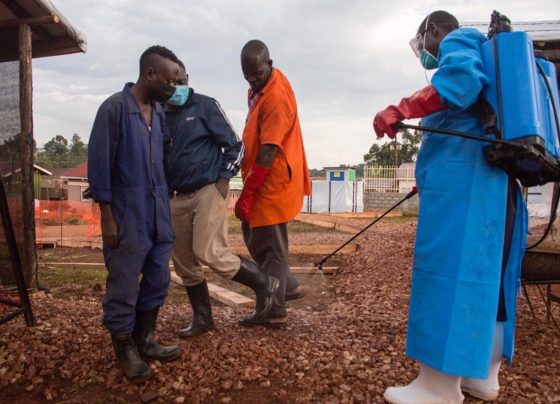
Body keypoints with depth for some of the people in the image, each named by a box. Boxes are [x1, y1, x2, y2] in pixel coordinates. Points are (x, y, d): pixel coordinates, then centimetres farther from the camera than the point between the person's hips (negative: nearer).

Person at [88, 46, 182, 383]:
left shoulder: (159, 111, 10)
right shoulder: (114, 108, -11)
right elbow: (99, 164, -12)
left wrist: (166, 199, 15)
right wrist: (107, 217, -13)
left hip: (159, 213, 7)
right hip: (128, 215, -7)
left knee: (158, 280, 13)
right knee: (124, 286, 5)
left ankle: (145, 340, 31)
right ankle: (125, 348, 24)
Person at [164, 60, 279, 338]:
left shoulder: (205, 106, -3)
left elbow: (234, 145, -4)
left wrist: (223, 180, -12)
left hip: (208, 192, -6)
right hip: (178, 198, 7)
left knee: (209, 254, -14)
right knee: (184, 263, 7)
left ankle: (263, 283, 7)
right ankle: (202, 319, 22)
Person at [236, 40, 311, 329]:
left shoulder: (277, 97, -21)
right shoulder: (260, 88, 10)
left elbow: (269, 153, -25)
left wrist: (246, 194, -23)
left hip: (273, 185, -10)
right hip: (263, 181, 10)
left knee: (270, 247, 1)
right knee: (255, 239, 19)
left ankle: (275, 313, 15)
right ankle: (288, 285, 33)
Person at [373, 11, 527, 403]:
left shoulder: (458, 41, 4)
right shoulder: (479, 52, 32)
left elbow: (463, 78, -20)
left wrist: (403, 109, -28)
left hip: (462, 176, -10)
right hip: (496, 178, 10)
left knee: (449, 271, -12)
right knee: (488, 271, 9)